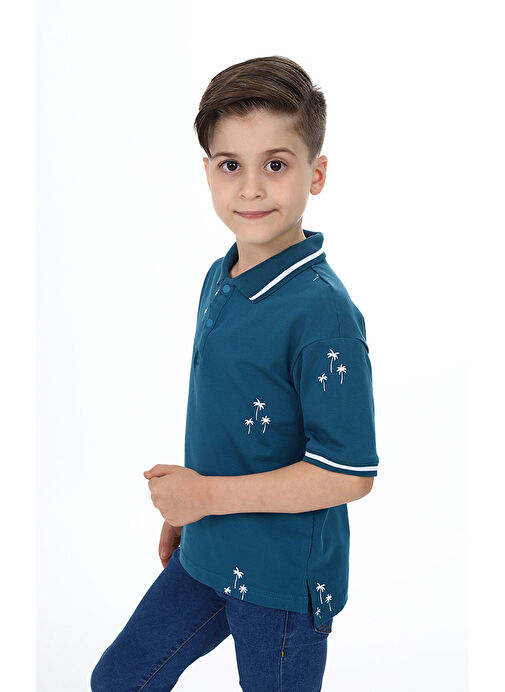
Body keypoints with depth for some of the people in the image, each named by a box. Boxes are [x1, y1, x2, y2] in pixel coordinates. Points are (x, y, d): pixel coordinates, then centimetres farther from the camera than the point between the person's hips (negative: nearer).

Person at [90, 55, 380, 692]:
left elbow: (350, 473, -24)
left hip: (284, 579, -7)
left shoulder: (322, 311, -24)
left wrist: (208, 495, -21)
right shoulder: (219, 280, 1)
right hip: (205, 556, 8)